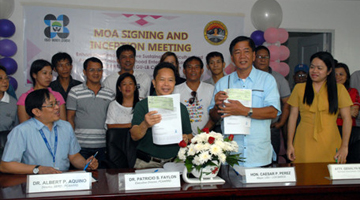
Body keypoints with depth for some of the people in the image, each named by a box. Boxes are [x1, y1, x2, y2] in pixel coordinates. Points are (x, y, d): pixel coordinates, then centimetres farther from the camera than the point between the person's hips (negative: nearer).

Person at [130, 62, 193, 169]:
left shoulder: (181, 108, 13)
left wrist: (186, 139, -4)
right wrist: (145, 125, -30)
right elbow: (134, 136, -9)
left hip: (174, 163, 3)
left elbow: (189, 135, 19)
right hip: (147, 164, -3)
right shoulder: (142, 105, 2)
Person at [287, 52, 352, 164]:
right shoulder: (299, 88, 8)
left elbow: (346, 118, 3)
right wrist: (290, 144, 2)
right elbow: (293, 116, 6)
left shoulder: (339, 89, 6)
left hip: (330, 146, 0)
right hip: (304, 145, 0)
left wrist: (344, 147, -4)